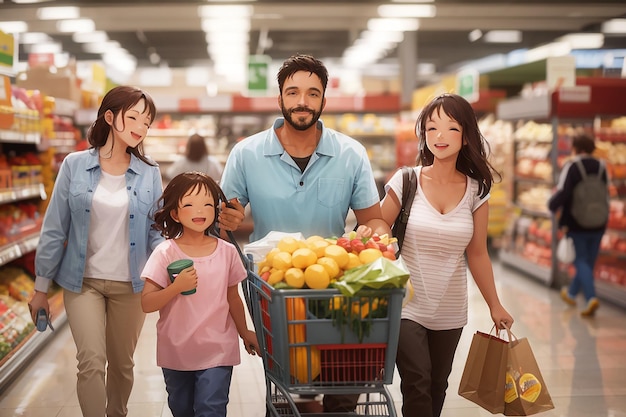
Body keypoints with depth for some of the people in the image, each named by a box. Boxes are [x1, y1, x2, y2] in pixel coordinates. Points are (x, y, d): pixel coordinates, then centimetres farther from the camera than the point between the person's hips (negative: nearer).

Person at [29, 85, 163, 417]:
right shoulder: (75, 165, -4)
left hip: (129, 284, 2)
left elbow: (156, 231, 1)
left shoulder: (149, 173, -1)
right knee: (92, 362, -11)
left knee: (122, 364, 12)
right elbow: (55, 228, -1)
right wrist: (41, 287, 1)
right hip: (83, 281, -1)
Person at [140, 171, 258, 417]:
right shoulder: (165, 253, -10)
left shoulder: (227, 252, -3)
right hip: (175, 351, 1)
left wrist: (244, 333, 17)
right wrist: (176, 287, -26)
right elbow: (147, 303, -13)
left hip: (217, 351, 0)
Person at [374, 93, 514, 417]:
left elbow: (477, 254, 7)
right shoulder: (406, 181, -7)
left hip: (449, 312, 3)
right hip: (407, 306, -3)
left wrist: (494, 306, 11)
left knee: (437, 387, 12)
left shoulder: (476, 190, 0)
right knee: (417, 386, -14)